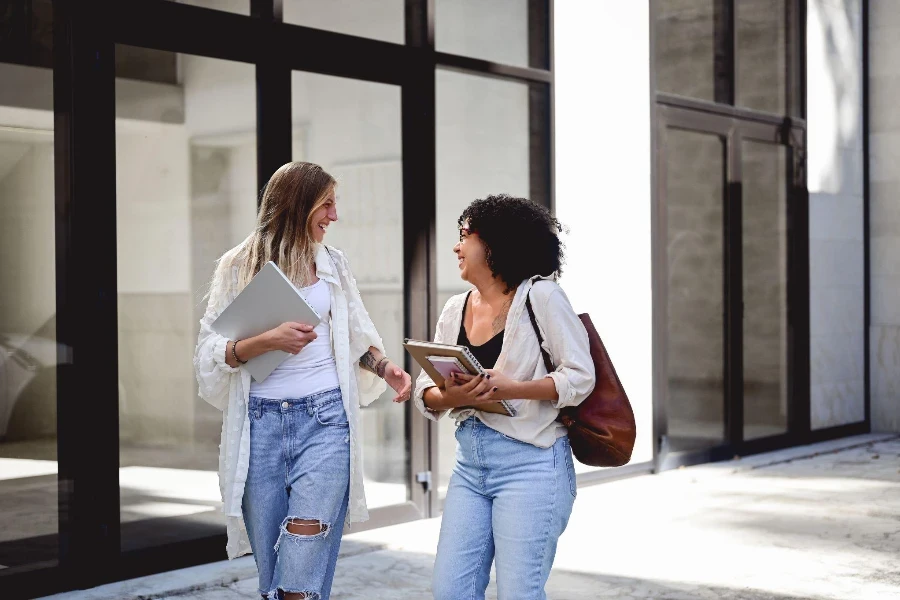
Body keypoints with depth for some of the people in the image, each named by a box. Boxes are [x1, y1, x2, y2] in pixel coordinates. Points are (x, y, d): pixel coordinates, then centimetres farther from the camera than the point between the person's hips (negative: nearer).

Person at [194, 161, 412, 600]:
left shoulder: (332, 263, 12)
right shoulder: (239, 265, 3)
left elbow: (357, 338, 19)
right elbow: (208, 353, -2)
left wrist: (384, 367, 0)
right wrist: (266, 341, -16)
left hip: (325, 420, 1)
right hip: (261, 422, -1)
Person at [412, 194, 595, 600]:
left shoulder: (540, 296, -6)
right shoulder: (455, 310, 12)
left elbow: (580, 377, -10)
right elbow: (425, 390, 9)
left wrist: (510, 388, -23)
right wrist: (450, 397, -15)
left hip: (530, 464, -6)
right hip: (470, 464, 6)